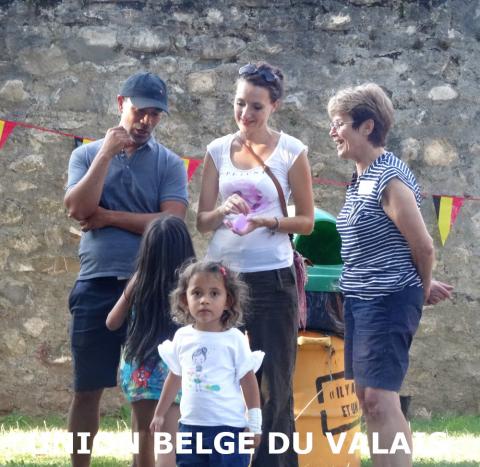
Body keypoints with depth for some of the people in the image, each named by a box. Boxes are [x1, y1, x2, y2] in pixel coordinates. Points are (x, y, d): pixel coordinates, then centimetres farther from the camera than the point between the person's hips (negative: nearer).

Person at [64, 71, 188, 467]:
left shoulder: (169, 164, 4)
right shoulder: (88, 155, 8)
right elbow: (77, 208, -9)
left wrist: (109, 217, -8)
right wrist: (107, 153, -9)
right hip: (97, 284, 1)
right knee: (87, 388, 4)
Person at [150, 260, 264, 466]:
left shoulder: (234, 339, -7)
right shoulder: (182, 337, 4)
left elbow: (248, 381, -3)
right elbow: (175, 377, 17)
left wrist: (254, 424, -5)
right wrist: (160, 413, 21)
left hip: (228, 427, -4)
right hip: (190, 426, 4)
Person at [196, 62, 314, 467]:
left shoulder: (291, 152, -2)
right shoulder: (219, 150, 6)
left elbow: (306, 221, 0)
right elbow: (201, 220, 6)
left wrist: (266, 222, -17)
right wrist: (224, 211, -16)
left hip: (272, 278, -3)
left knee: (274, 386, 3)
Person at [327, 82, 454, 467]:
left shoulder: (390, 179, -17)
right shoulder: (361, 180, 11)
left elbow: (423, 246, -14)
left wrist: (422, 291, 3)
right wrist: (424, 286, 16)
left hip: (388, 301, -9)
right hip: (360, 301, 9)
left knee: (380, 398, -12)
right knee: (367, 396, 11)